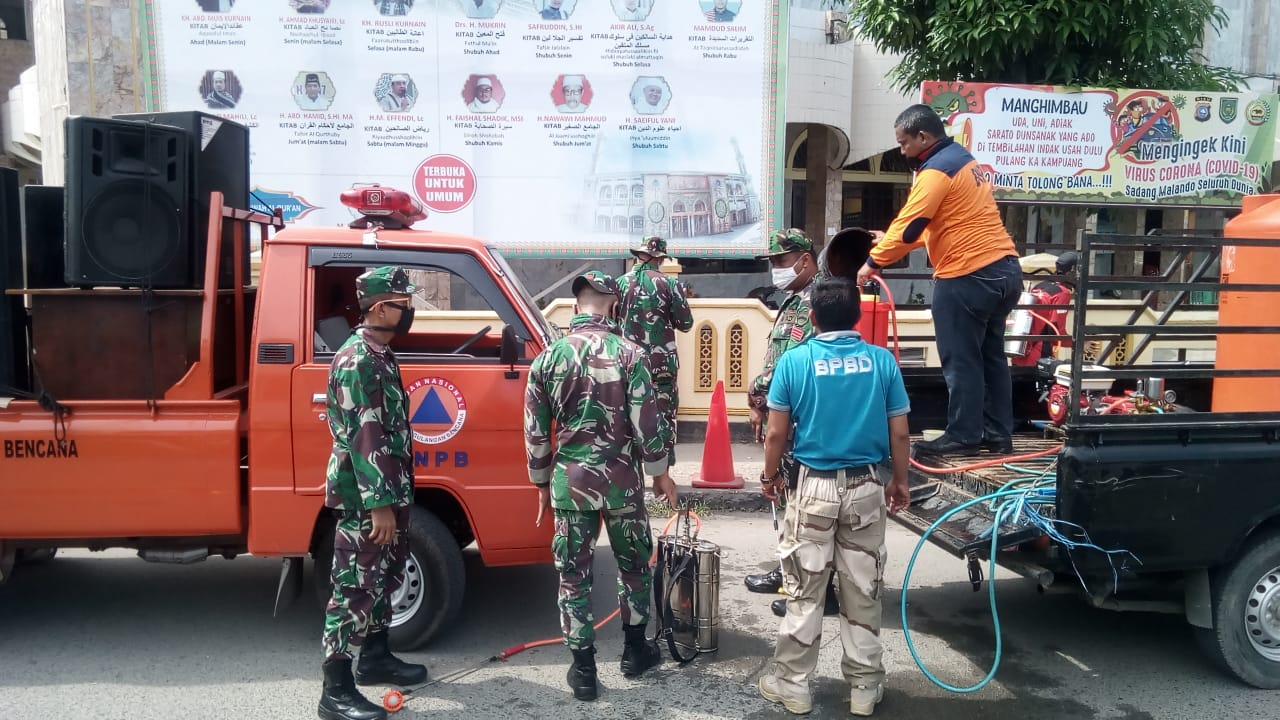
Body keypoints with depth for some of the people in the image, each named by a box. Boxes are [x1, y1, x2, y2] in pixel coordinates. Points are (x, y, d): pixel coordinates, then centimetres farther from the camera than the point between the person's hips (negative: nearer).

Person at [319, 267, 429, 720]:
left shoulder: (380, 356, 12)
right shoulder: (356, 361, -19)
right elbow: (363, 438, -24)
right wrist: (379, 504, -24)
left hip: (389, 492, 10)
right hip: (365, 498, -10)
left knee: (383, 578, 20)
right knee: (355, 588, -4)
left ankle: (375, 658, 35)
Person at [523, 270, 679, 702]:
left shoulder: (548, 357, -1)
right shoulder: (628, 354, -8)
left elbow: (535, 431, 3)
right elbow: (647, 422, -9)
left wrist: (542, 483, 14)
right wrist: (660, 473, 5)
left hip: (569, 480, 1)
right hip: (621, 478, -1)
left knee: (574, 574, 10)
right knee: (633, 565, 18)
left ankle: (583, 668, 16)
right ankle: (635, 651, 31)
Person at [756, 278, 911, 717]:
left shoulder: (794, 360, -6)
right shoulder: (882, 360, -2)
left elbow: (776, 433, -5)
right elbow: (900, 433, 1)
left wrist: (769, 476, 11)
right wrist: (900, 482, 14)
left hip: (813, 487, -2)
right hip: (865, 487, 2)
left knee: (803, 591, 9)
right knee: (863, 593, 11)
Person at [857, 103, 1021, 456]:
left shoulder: (936, 171, -12)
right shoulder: (962, 160, 20)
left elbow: (909, 226, -16)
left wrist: (873, 263, -6)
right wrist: (890, 241, 22)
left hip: (969, 275, -10)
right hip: (1003, 268, 10)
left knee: (960, 360, -1)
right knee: (991, 355, 14)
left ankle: (963, 435, 5)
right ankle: (997, 434, 19)